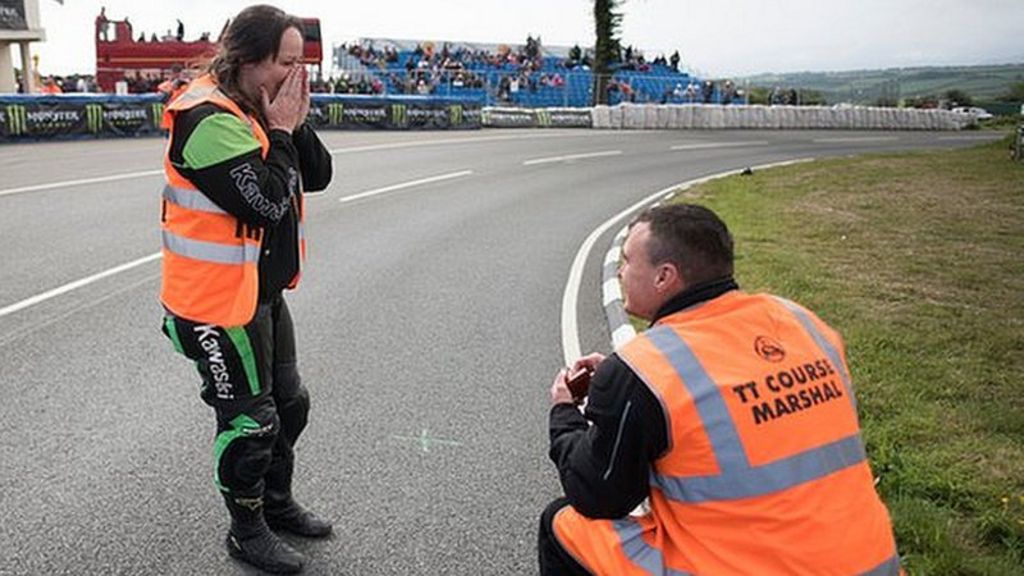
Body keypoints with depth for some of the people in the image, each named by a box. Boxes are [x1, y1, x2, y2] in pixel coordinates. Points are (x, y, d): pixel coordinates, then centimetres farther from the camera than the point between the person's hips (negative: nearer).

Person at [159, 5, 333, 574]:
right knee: (250, 420, 4)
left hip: (263, 291, 10)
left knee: (288, 403, 21)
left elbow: (318, 175, 5)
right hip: (220, 301, -9)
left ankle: (278, 503, 41)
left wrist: (296, 123, -9)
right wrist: (280, 132, -18)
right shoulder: (208, 120, -22)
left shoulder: (260, 110, 7)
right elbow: (266, 202, -28)